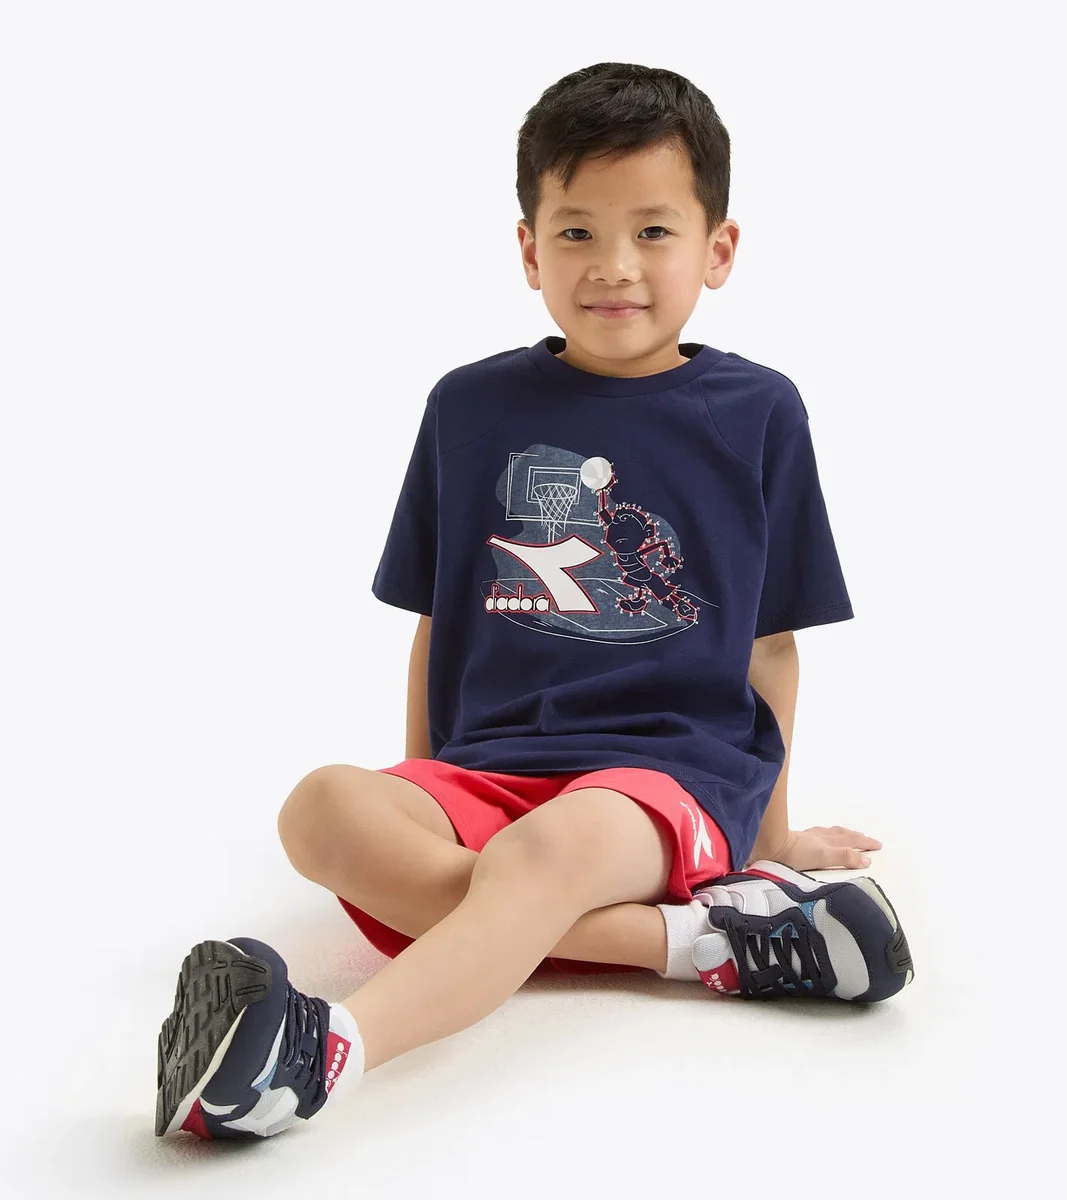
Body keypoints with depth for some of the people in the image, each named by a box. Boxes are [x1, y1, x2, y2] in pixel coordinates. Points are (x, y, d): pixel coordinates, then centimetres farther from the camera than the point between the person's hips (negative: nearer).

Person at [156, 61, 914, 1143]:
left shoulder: (757, 414, 9)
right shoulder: (472, 407, 13)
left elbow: (771, 643, 14)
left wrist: (769, 829, 20)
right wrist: (421, 799, 19)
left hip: (678, 769, -2)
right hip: (489, 770, 3)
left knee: (553, 844, -37)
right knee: (322, 809, -29)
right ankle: (686, 935, -33)